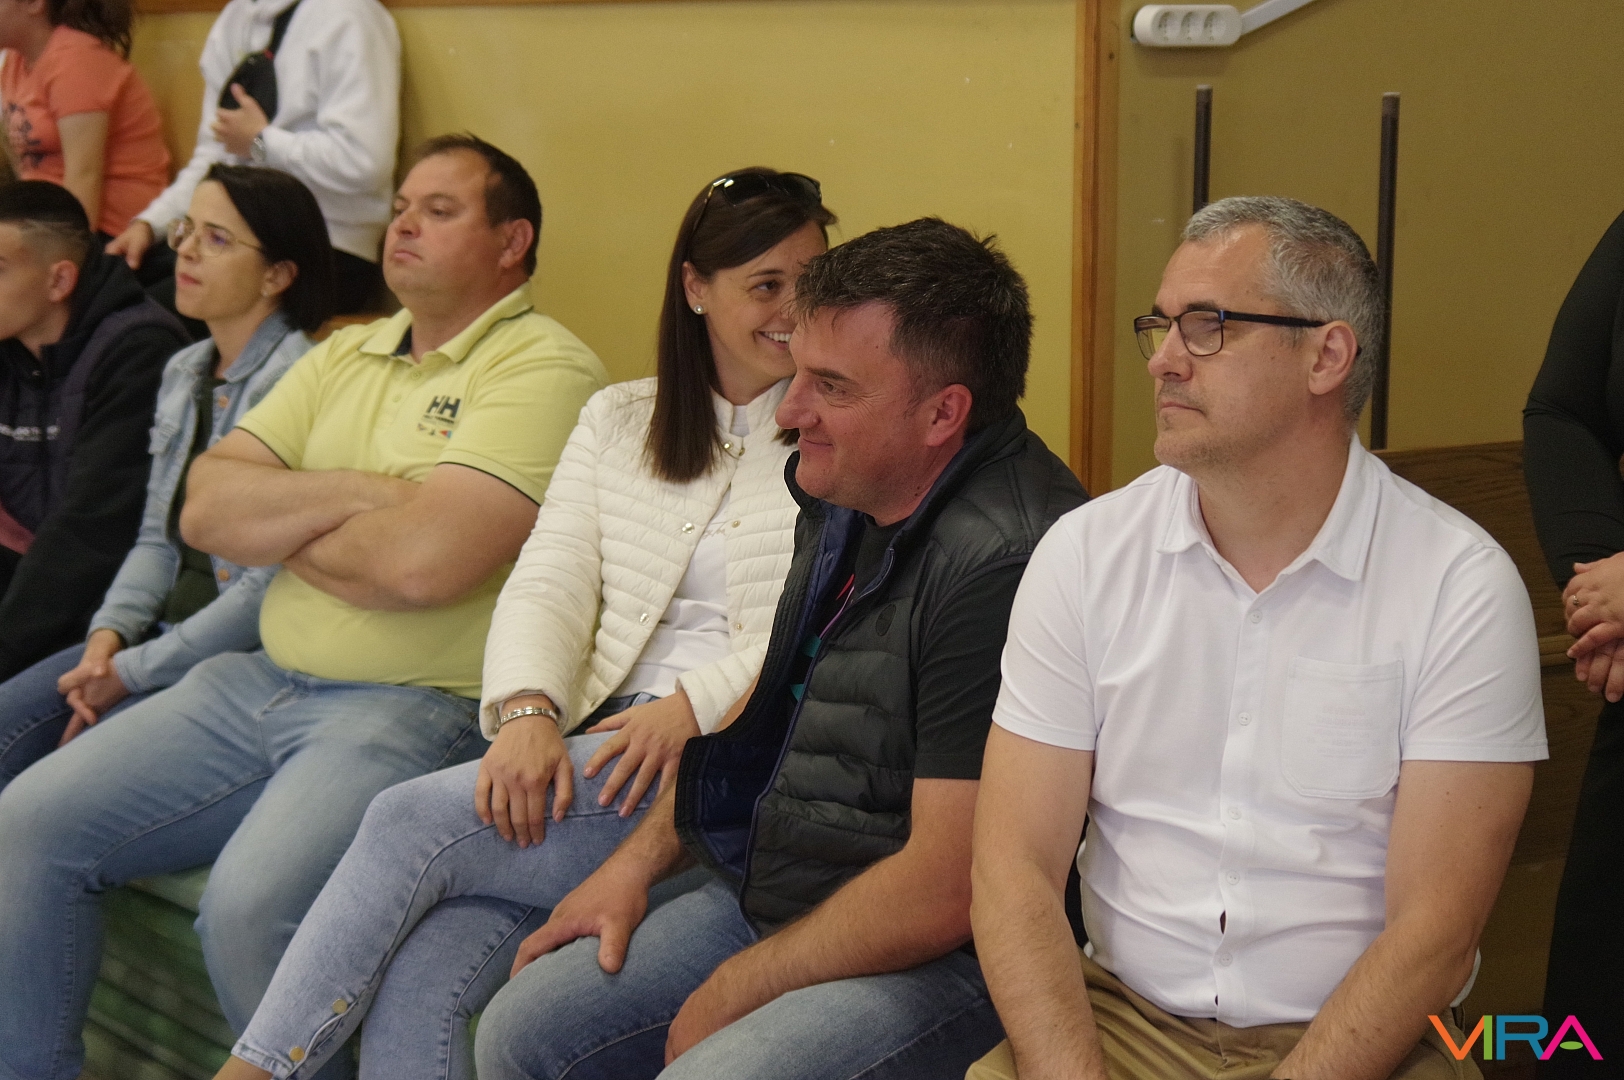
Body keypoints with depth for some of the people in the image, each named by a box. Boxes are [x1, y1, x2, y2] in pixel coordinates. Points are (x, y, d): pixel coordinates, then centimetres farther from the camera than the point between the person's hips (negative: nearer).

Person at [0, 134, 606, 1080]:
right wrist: (351, 492, -10)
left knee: (249, 905, -30)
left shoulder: (543, 369, -8)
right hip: (261, 683, 8)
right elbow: (206, 509, 6)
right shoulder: (345, 355, 17)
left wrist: (280, 525, -3)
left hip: (420, 712, -8)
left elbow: (425, 560, -22)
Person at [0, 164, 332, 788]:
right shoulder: (183, 372, 14)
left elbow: (273, 585, -19)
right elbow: (158, 539, 16)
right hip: (166, 632, 8)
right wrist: (109, 633, -4)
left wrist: (133, 671, -14)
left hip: (249, 655, -8)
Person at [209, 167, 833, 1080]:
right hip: (602, 742, 5)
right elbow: (548, 584, 10)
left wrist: (692, 706, -19)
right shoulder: (618, 421, 21)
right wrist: (527, 711, -11)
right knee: (414, 988, -23)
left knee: (411, 820, -22)